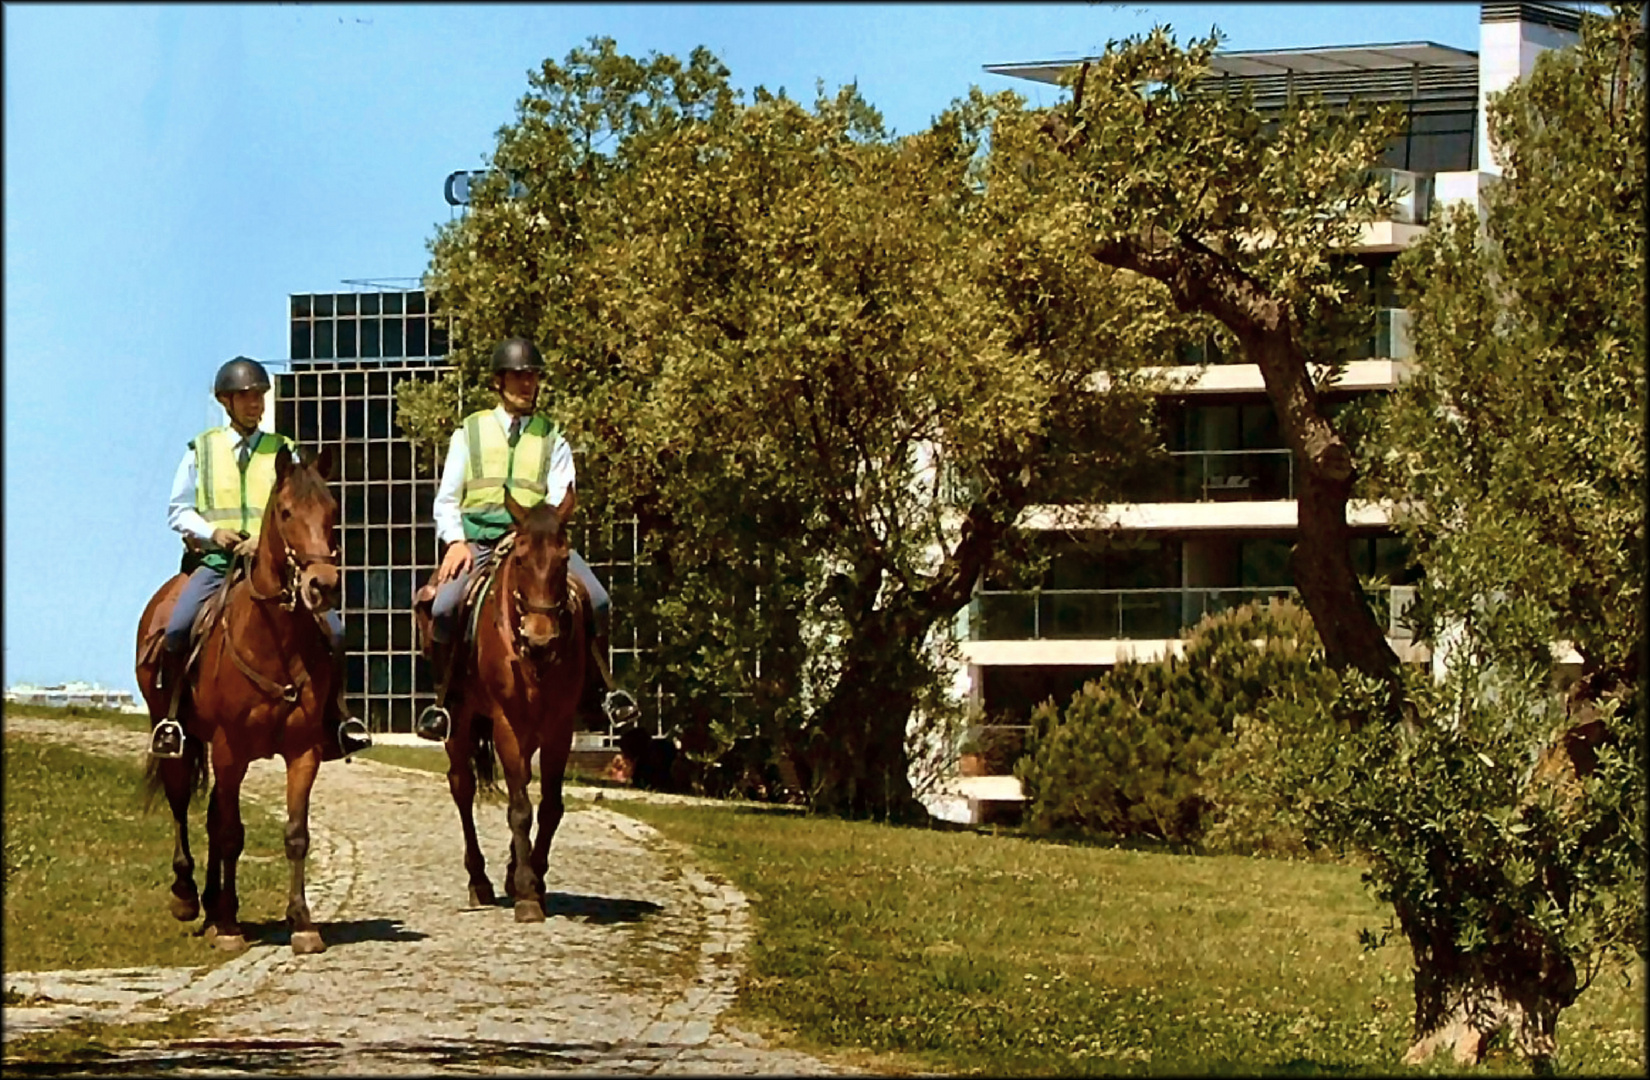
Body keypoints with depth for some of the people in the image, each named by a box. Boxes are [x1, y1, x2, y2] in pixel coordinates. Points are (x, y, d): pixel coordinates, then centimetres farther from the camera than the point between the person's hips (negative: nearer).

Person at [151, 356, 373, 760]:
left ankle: (340, 715, 2)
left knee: (332, 628, -16)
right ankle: (171, 717, -10)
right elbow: (178, 510, 11)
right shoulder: (201, 451, 11)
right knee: (177, 627, -27)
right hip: (215, 560, -1)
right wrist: (211, 532, -8)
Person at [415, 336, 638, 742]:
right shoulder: (469, 434, 15)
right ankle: (443, 697, -8)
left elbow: (559, 501, 2)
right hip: (477, 539, -1)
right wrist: (455, 542, -8)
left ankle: (597, 689, -2)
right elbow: (447, 499, 11)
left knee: (598, 602, -21)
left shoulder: (553, 440, 14)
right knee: (444, 608, -28)